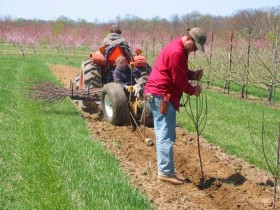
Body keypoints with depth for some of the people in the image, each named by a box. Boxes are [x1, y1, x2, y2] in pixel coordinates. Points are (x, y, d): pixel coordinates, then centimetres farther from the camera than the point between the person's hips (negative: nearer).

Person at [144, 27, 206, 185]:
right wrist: (193, 91, -3)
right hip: (162, 96, -11)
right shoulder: (177, 52, -19)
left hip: (158, 95, 11)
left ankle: (164, 170, 16)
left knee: (163, 134, 11)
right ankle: (166, 172, -6)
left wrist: (193, 75, 3)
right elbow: (179, 79, -17)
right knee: (167, 136, -9)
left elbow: (181, 72, 22)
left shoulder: (180, 49, 15)